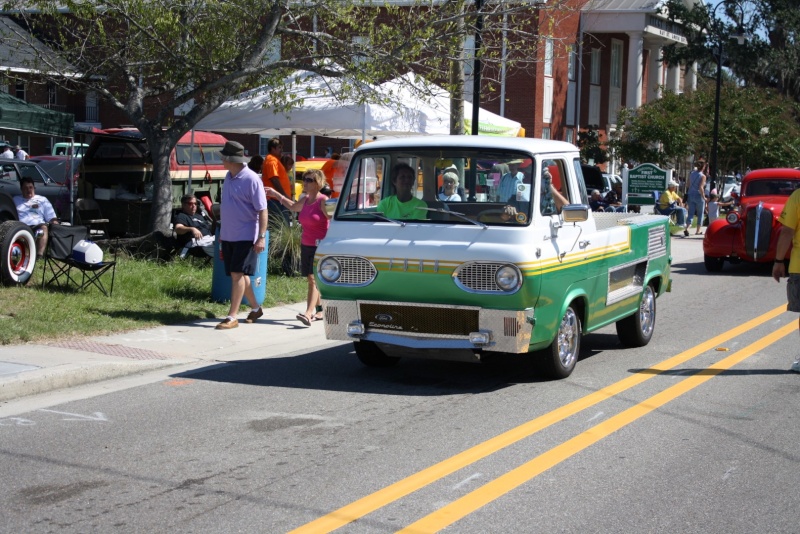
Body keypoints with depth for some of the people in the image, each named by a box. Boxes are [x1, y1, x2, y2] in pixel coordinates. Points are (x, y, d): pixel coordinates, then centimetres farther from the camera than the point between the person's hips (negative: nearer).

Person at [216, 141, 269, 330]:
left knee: (237, 274, -9)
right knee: (238, 274, 13)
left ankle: (232, 317, -7)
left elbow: (262, 210, -16)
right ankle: (255, 308, 28)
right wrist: (222, 233, 21)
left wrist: (261, 237, -21)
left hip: (245, 236, -8)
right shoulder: (229, 177, 9)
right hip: (228, 235, 8)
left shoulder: (251, 179, -16)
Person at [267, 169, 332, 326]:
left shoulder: (323, 201, -12)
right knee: (312, 280, 10)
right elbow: (293, 207, 32)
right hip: (306, 245, 7)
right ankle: (319, 311, 21)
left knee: (314, 279, -14)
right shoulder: (304, 200, 10)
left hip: (320, 247, -7)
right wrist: (276, 195, 35)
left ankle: (308, 314, -24)